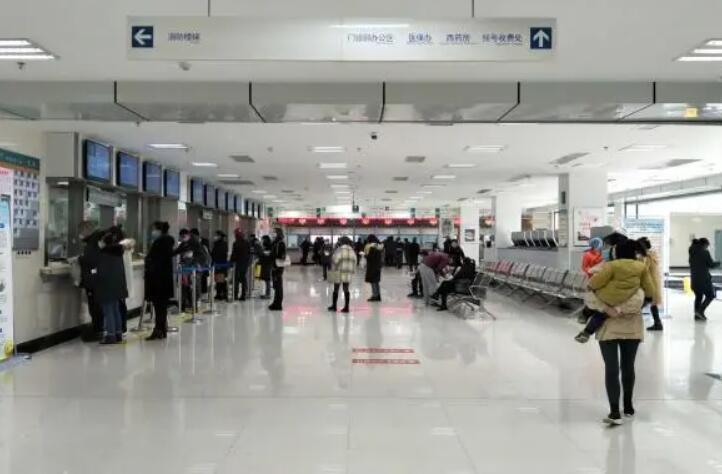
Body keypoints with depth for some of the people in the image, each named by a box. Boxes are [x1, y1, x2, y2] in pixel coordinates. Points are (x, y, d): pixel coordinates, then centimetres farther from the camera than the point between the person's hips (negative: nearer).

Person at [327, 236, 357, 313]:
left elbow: (335, 260, -15)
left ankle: (334, 306, 16)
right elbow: (354, 261, 7)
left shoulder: (340, 249, -11)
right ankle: (346, 307, 6)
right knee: (346, 289, 7)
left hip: (339, 271, -5)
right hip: (348, 273, 5)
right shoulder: (352, 251, 6)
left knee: (336, 289, 7)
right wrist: (352, 271, 13)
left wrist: (333, 269, -2)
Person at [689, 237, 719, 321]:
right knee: (710, 295, 5)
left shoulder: (692, 253, 9)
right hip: (704, 278, -7)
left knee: (698, 296, 14)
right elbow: (711, 264, -8)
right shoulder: (705, 252, -11)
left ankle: (697, 315, 15)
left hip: (694, 278, 7)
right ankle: (700, 311, -6)